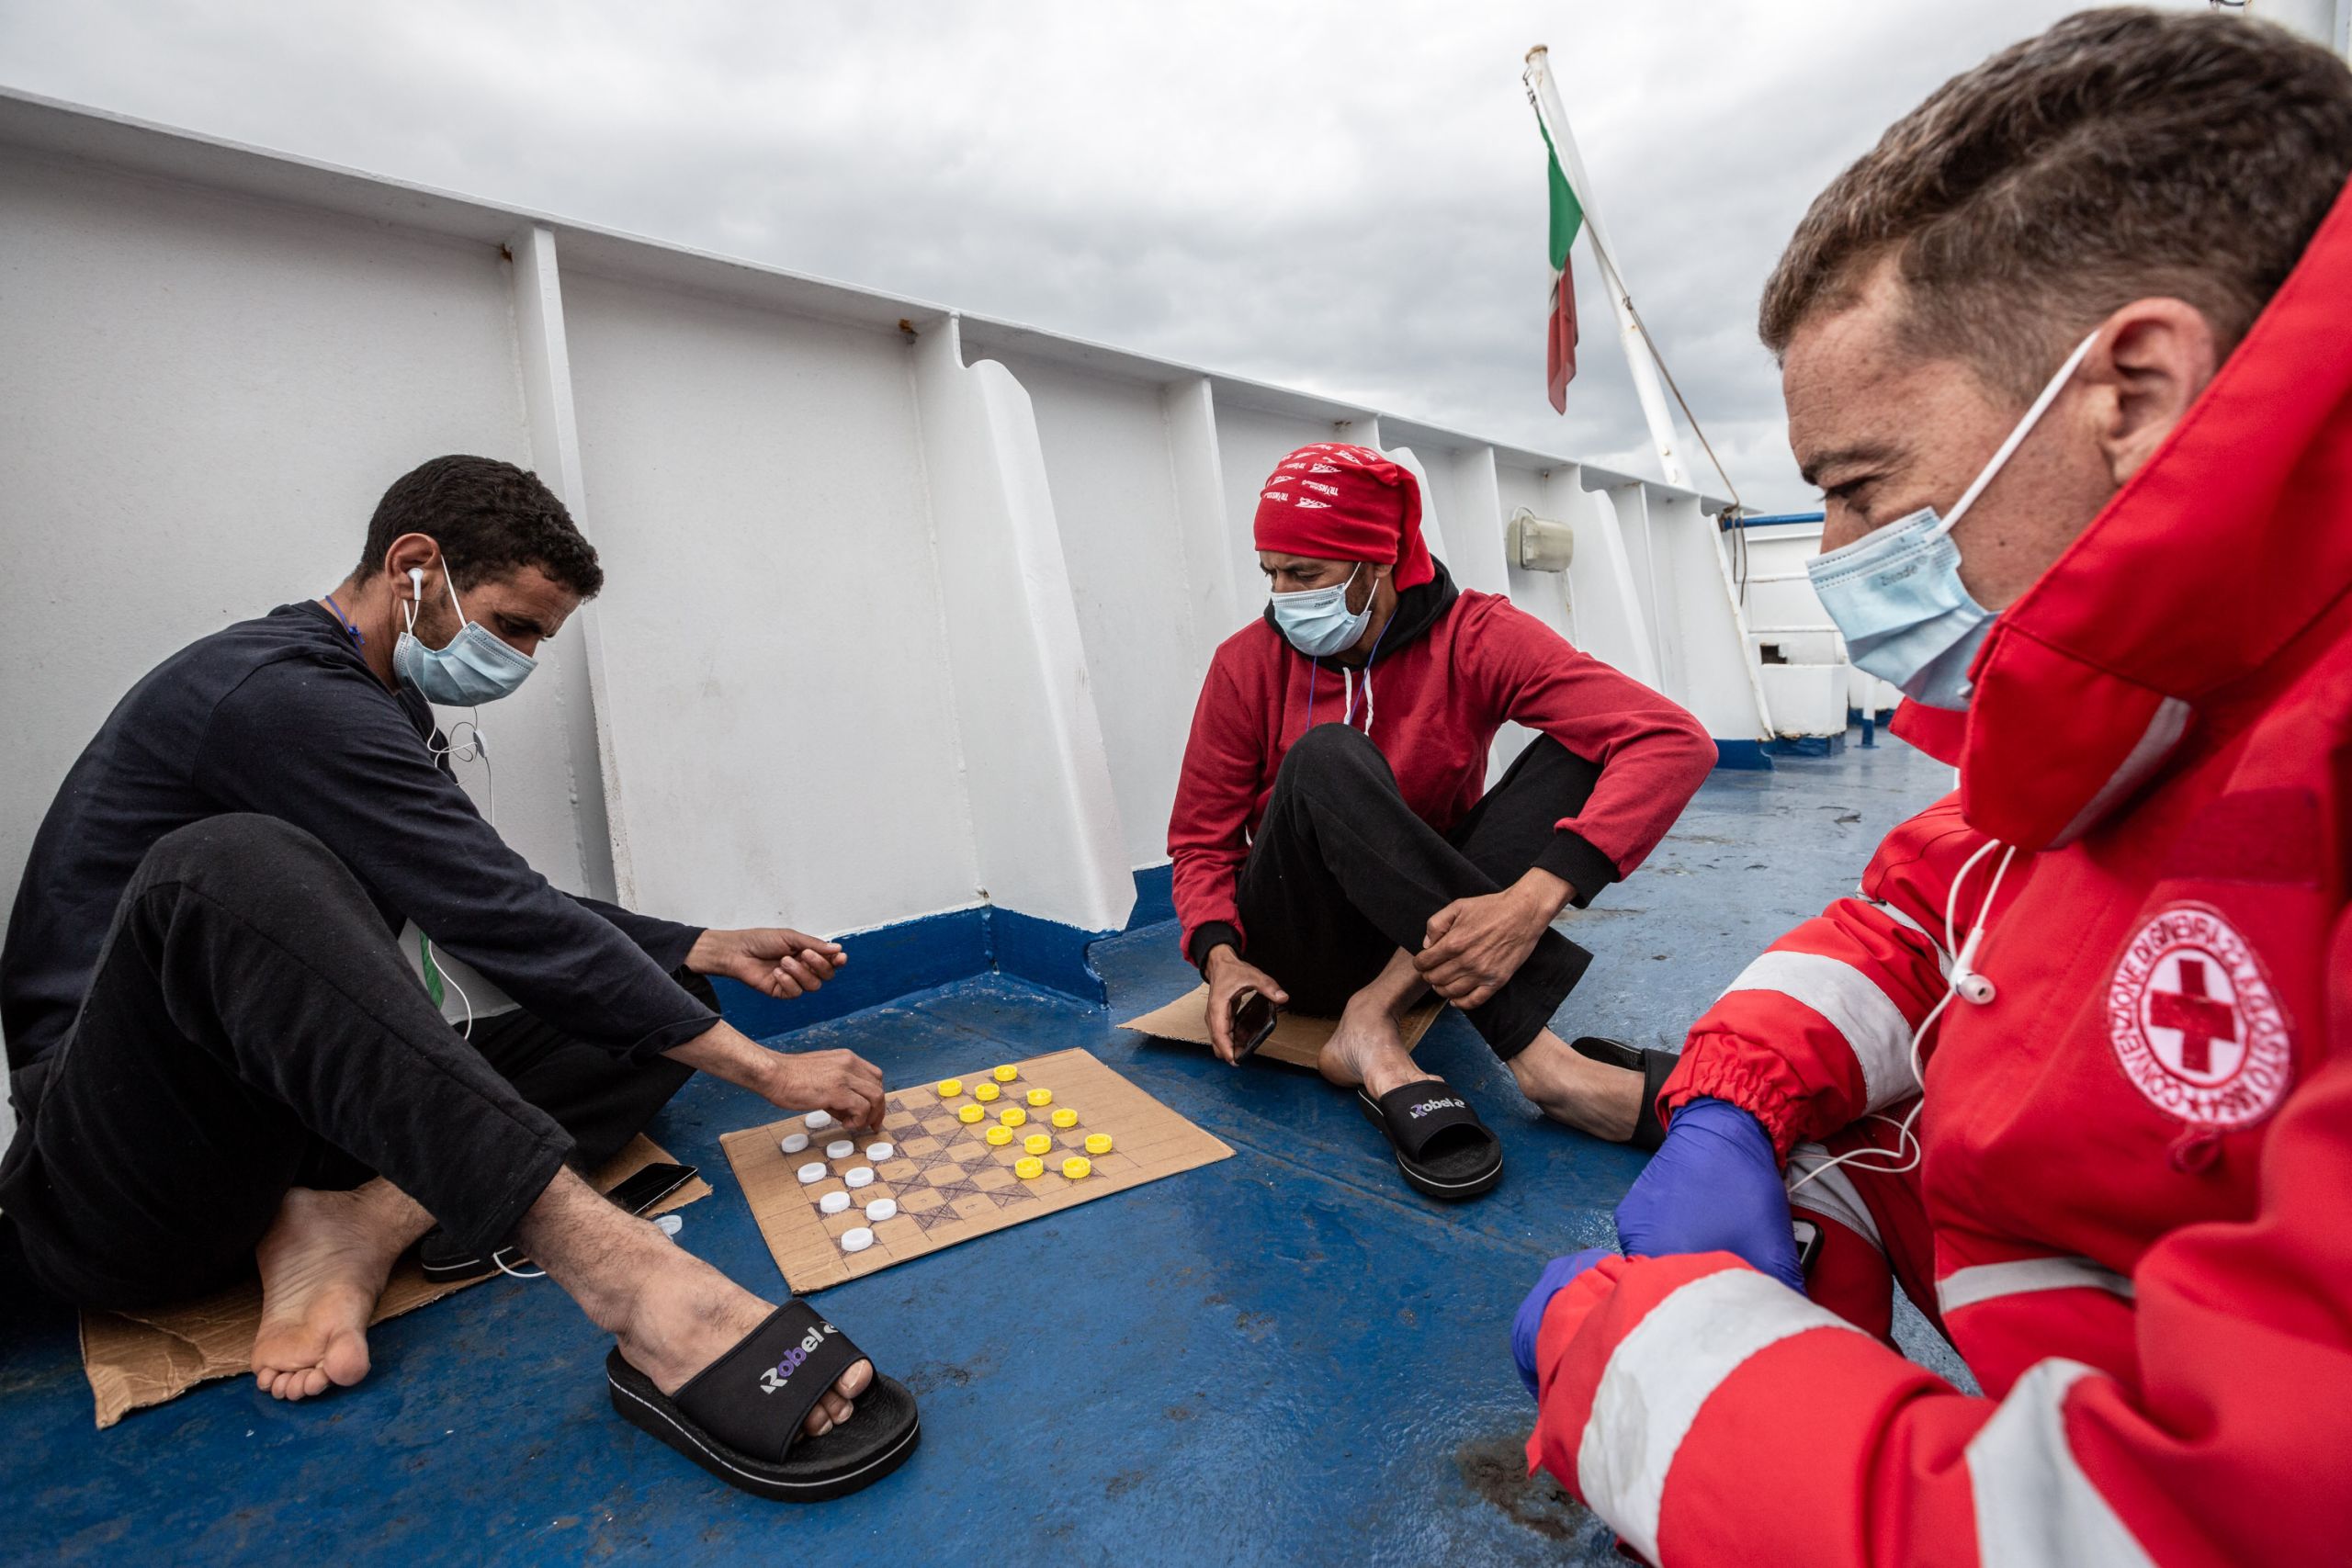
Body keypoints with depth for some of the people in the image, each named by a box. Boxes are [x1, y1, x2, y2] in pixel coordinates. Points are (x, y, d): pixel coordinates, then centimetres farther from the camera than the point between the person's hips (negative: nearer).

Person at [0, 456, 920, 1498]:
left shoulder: (381, 712, 13)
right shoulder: (280, 692, -16)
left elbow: (501, 922, 17)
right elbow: (506, 922, -22)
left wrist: (706, 952, 6)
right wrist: (764, 1069, -18)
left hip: (287, 1123, 9)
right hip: (107, 1199, -8)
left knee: (656, 1002, 0)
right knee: (234, 863, -38)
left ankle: (359, 1223, -19)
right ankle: (624, 1282, -48)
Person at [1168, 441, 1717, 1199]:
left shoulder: (1474, 636, -11)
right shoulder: (1248, 664, -7)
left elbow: (1673, 741, -23)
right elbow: (1202, 839, -2)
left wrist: (1535, 897, -37)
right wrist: (1219, 956, -24)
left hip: (1442, 932, 1)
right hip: (1302, 953, 0)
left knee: (1573, 749, -19)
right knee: (1326, 756, -29)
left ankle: (1377, 1022, -29)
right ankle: (1534, 1053, -33)